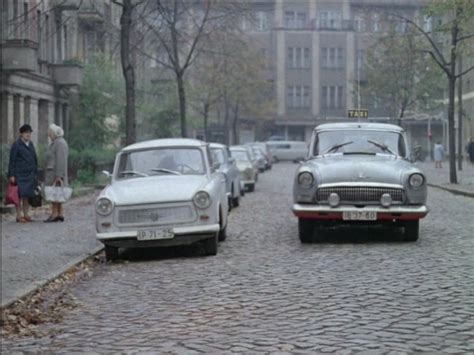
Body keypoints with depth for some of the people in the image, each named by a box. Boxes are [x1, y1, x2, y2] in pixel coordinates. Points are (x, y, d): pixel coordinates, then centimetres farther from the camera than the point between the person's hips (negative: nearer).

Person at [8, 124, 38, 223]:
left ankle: (26, 215, 13)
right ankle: (18, 216, 1)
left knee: (27, 196, 6)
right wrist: (11, 175, -12)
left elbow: (35, 159, 17)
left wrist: (35, 173, 14)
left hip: (30, 175, 5)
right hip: (20, 175, -5)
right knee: (20, 195, -4)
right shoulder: (16, 145, -5)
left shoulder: (31, 144, 13)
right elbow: (12, 161, -7)